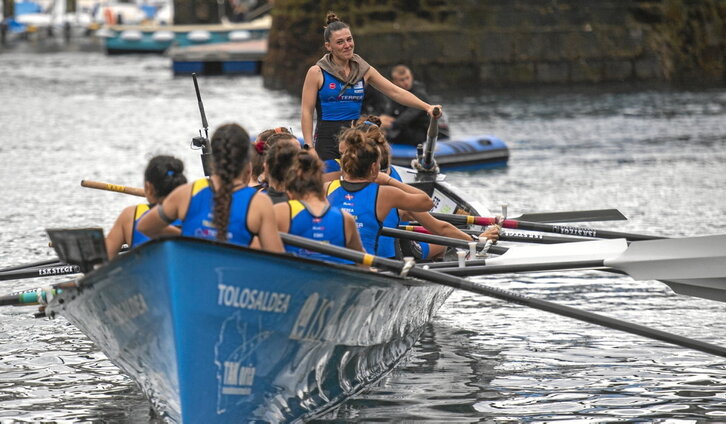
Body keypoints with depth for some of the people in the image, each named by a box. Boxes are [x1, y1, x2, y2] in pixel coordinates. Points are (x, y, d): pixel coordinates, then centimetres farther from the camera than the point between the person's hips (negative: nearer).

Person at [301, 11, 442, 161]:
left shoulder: (363, 70, 8)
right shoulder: (317, 72, -2)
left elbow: (395, 92, 8)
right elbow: (307, 112, -3)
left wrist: (427, 107, -2)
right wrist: (309, 148, -11)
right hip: (326, 138, -4)